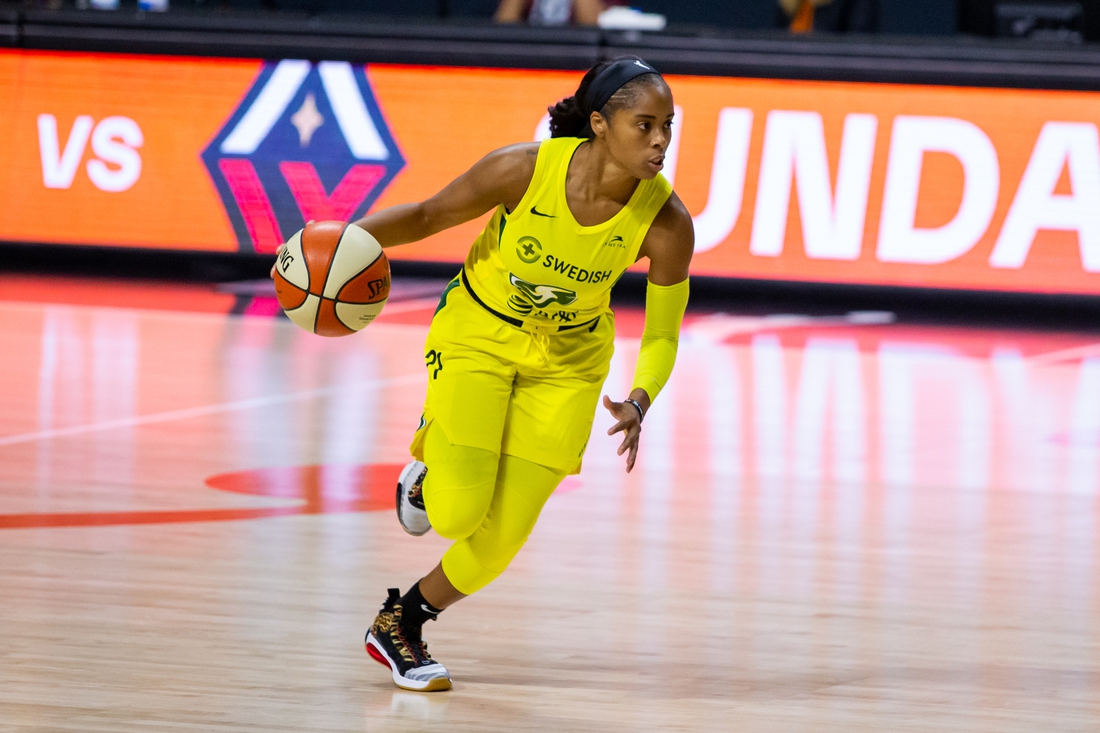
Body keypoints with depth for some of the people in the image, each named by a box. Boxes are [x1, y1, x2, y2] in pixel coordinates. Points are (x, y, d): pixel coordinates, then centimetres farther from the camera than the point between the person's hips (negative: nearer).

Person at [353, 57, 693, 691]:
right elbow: (426, 218, -12)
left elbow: (662, 335, -13)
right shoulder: (525, 169, -28)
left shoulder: (667, 222, -24)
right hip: (478, 333, -2)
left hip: (568, 359, 2)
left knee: (500, 540, 0)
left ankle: (400, 625, 26)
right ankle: (430, 472, 22)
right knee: (459, 513, -15)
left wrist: (639, 403, -32)